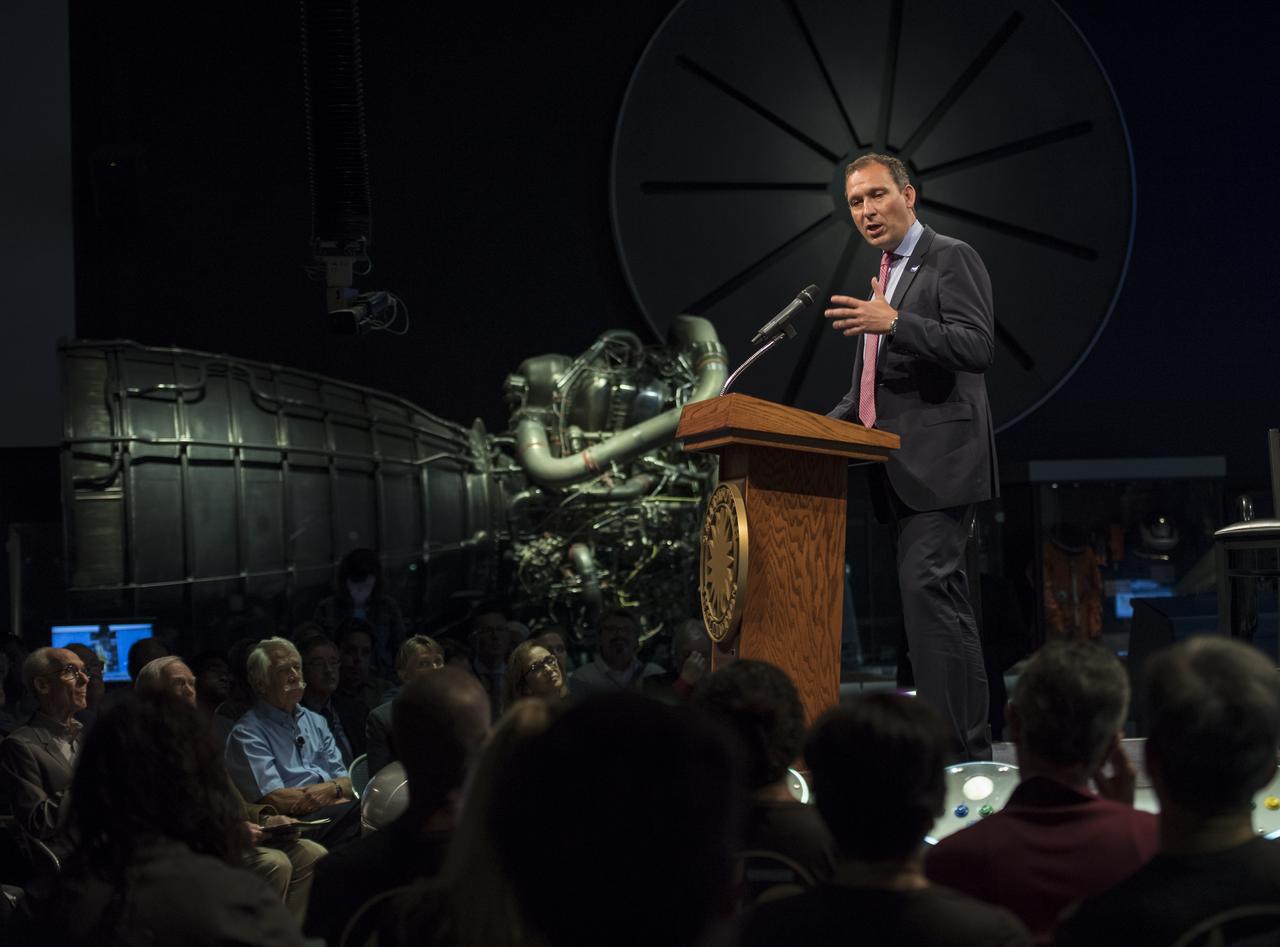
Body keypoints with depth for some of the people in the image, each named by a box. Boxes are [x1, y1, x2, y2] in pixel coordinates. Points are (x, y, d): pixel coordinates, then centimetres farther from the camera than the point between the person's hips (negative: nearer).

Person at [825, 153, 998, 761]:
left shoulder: (950, 258, -4)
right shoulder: (885, 274, 23)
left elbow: (978, 347, -17)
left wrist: (894, 323, -25)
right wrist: (835, 422, 14)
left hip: (939, 456, -9)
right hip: (902, 466, 9)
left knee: (925, 585, -18)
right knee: (941, 597, 10)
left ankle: (952, 740, -18)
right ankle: (971, 744, 14)